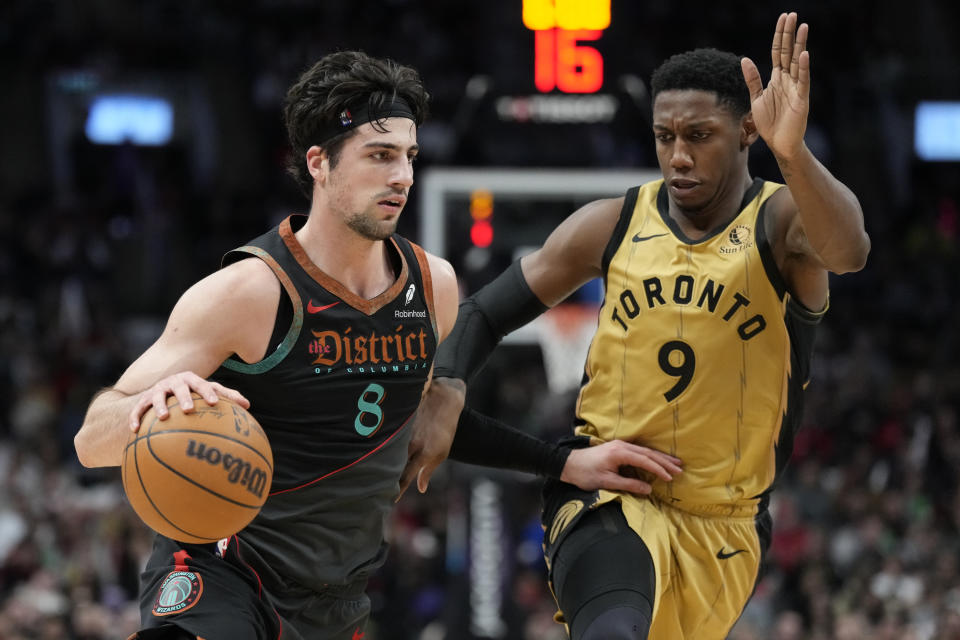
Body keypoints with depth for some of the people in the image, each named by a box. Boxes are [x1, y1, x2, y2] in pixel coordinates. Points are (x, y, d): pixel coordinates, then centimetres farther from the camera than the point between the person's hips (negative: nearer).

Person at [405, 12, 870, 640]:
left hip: (723, 528, 1)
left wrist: (793, 153, -55)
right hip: (609, 499, -1)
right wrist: (444, 391, -12)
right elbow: (485, 313, 10)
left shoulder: (781, 221, -9)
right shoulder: (613, 226, 0)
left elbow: (849, 250, -35)